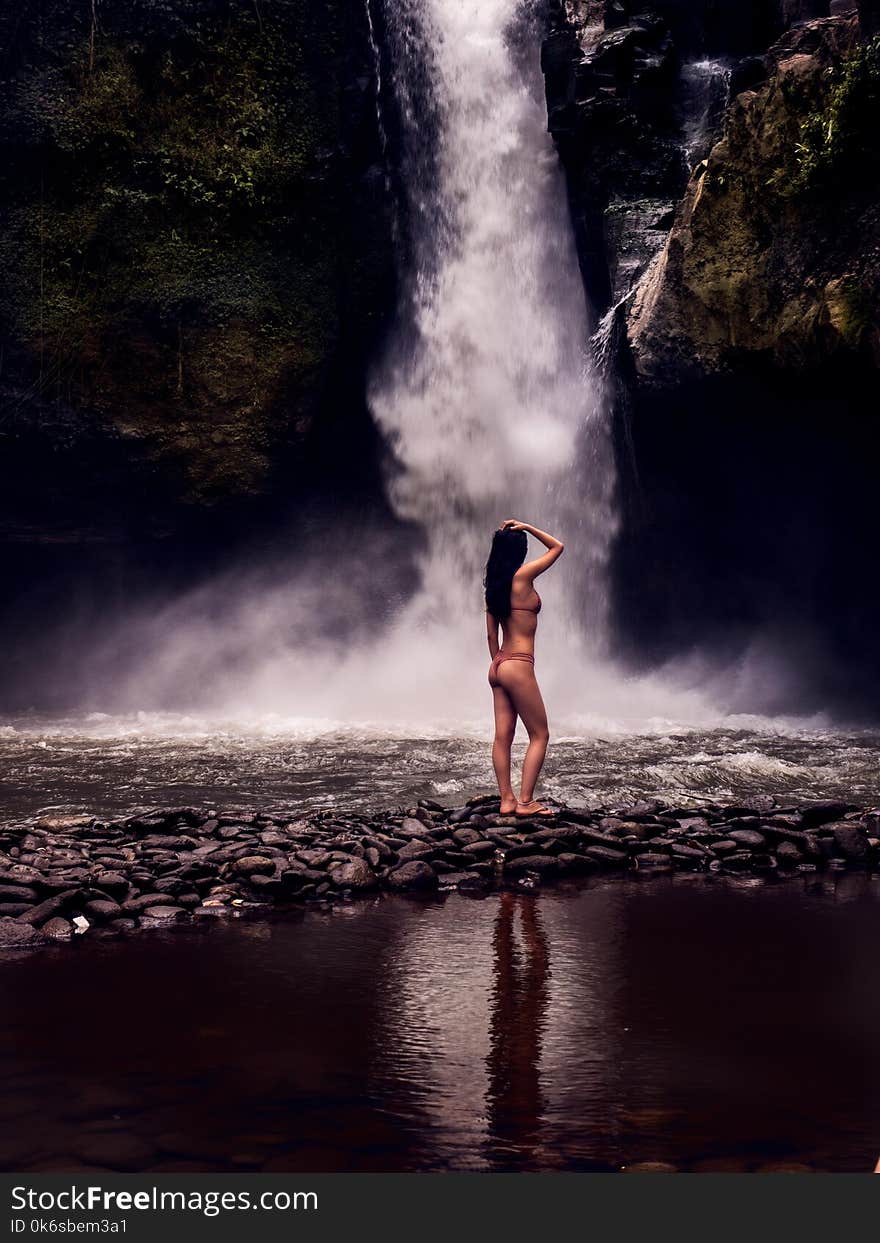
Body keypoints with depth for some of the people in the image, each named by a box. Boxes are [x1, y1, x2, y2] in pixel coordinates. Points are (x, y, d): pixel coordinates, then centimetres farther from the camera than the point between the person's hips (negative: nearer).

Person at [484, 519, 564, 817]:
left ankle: (507, 801, 8)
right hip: (519, 667, -8)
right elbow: (557, 547, 2)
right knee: (539, 735, -1)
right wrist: (526, 527, 4)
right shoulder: (522, 576, -10)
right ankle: (525, 801, -4)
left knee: (503, 736, 6)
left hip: (499, 667, 8)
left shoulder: (494, 585, 11)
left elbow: (491, 634, 14)